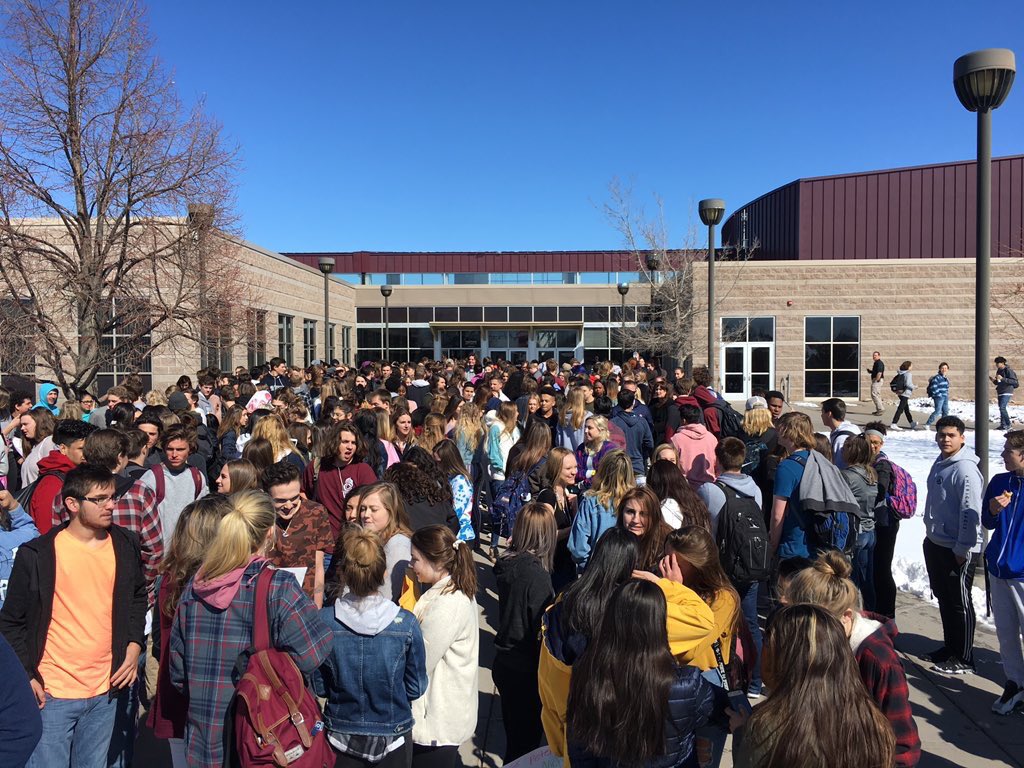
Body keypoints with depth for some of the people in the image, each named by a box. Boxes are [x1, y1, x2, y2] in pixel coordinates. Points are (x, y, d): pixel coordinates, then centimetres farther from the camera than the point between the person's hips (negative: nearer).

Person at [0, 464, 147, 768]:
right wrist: (26, 676, -7)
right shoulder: (37, 554, -11)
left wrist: (134, 645, 2)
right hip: (51, 692, -3)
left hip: (106, 689, 4)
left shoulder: (125, 545, -1)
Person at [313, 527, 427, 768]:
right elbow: (416, 688, -10)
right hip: (393, 738, -1)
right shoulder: (406, 624, -22)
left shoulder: (323, 621, -19)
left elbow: (319, 687, -7)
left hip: (341, 737, 1)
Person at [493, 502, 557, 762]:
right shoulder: (537, 574, -26)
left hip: (505, 661, 7)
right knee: (525, 742, 10)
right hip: (526, 669, -7)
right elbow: (543, 630, -21)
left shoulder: (507, 562, -5)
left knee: (514, 736, 23)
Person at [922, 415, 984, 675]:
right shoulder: (940, 463, 9)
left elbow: (970, 512, -21)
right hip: (935, 543, 9)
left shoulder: (965, 469, -18)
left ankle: (964, 659, 14)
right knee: (943, 597, 18)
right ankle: (950, 646, 33)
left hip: (958, 549, -9)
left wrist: (962, 549, -20)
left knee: (960, 603, 2)